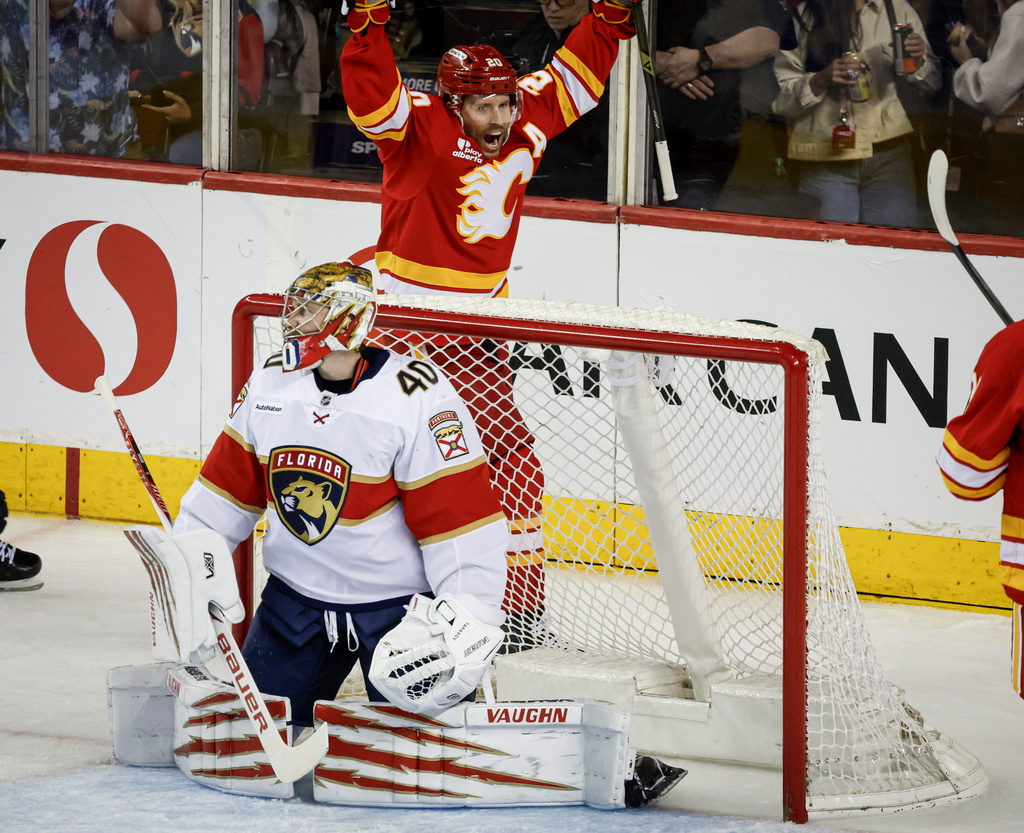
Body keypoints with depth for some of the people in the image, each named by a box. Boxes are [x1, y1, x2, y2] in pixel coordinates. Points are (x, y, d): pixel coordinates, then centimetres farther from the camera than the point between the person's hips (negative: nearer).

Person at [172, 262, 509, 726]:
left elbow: (458, 516, -19)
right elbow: (228, 487, 9)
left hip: (399, 601, -5)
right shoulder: (271, 383, -1)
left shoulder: (416, 397, -19)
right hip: (295, 597, 5)